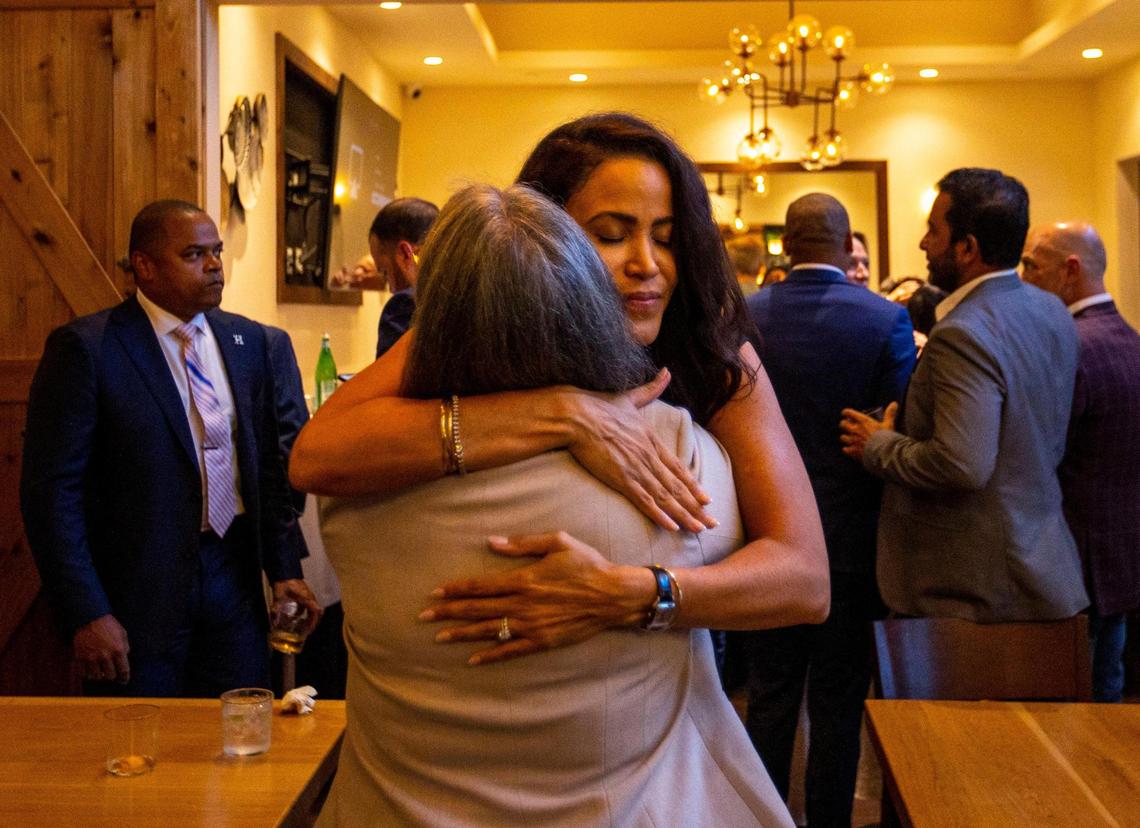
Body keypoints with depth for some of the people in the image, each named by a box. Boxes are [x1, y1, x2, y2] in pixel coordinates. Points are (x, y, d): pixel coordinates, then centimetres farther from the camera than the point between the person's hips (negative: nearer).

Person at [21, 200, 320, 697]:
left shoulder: (247, 341, 6)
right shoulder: (85, 348, -10)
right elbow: (52, 489, -12)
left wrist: (284, 569, 7)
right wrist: (87, 614, -15)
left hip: (234, 576, 5)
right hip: (139, 587, -4)